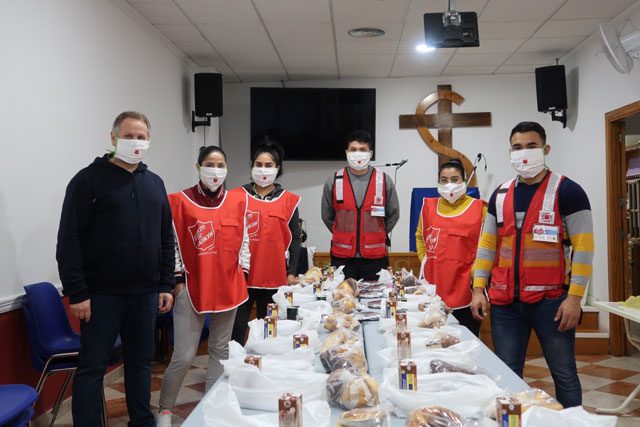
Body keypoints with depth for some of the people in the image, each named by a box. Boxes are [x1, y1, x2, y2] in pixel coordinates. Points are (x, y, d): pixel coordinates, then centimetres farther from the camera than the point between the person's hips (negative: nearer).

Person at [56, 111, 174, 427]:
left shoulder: (155, 183, 11)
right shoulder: (89, 179, -5)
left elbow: (166, 239, 13)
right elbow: (69, 240, -9)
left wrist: (166, 285, 8)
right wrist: (76, 293, -13)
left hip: (145, 294, 5)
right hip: (102, 294, -5)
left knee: (141, 361, 15)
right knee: (92, 366, 3)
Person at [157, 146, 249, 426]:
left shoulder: (237, 201, 5)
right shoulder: (181, 201, -6)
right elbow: (173, 244, -3)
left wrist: (241, 274, 7)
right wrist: (177, 281, -6)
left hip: (228, 287, 4)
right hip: (192, 288, -4)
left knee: (220, 350, 13)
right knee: (184, 356, -3)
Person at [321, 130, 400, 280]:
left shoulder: (384, 181, 2)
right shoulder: (334, 181, 2)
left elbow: (393, 214, 11)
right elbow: (327, 216, 13)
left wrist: (377, 235, 11)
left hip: (375, 257, 0)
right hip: (342, 257, 1)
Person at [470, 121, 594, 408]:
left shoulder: (567, 191, -3)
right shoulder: (500, 195, 11)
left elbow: (583, 247, -7)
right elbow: (487, 244, 12)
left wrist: (574, 297, -13)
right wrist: (478, 288, 4)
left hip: (551, 301, -4)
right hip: (504, 302, 4)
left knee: (564, 374, 5)